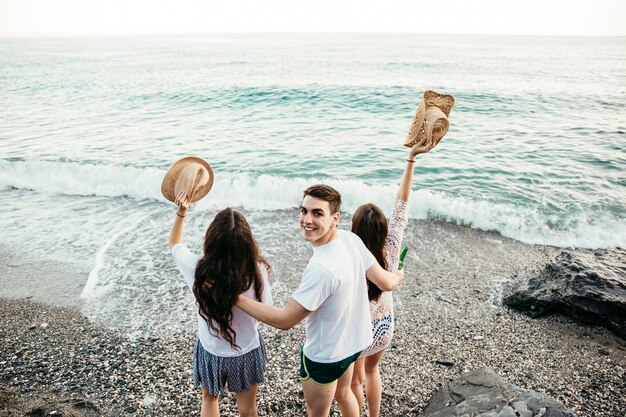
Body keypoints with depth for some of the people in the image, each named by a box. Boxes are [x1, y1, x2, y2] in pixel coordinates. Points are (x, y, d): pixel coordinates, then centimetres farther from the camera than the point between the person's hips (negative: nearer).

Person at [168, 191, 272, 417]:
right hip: (247, 352, 0)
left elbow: (174, 243, -4)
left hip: (211, 352, 1)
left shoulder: (198, 270, -26)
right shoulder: (257, 271, -29)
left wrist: (181, 212, -2)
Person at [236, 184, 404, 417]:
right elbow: (386, 283, -6)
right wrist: (398, 277, 18)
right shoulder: (351, 238, -17)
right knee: (343, 393, 35)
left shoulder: (322, 269, -38)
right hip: (353, 341, 7)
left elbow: (284, 320, -29)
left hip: (325, 356, -7)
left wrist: (236, 298, -24)